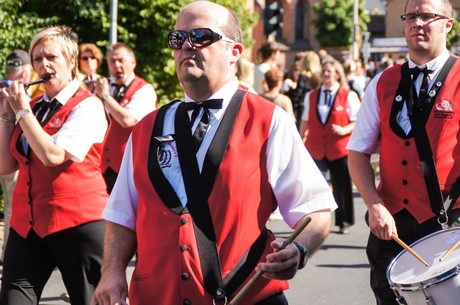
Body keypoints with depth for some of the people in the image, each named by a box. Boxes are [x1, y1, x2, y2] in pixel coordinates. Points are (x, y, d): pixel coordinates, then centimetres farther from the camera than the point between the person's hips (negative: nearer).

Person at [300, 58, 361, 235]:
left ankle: (344, 222, 16)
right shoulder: (311, 96, 12)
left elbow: (358, 121, -2)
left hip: (339, 148, -3)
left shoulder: (349, 96, 0)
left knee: (342, 186, 3)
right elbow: (305, 121, 16)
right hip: (315, 148, 3)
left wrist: (344, 130, -18)